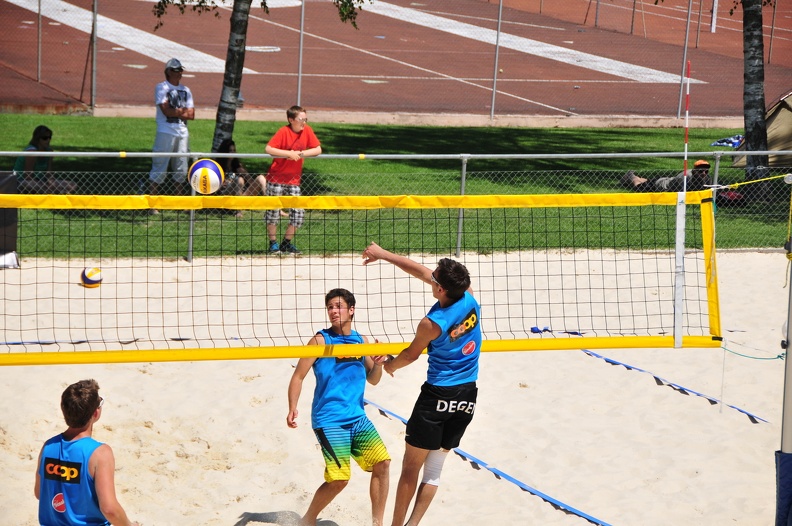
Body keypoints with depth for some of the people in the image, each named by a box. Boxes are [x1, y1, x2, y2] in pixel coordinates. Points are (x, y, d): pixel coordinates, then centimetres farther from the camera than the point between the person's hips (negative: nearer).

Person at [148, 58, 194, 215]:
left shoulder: (185, 90, 15)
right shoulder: (162, 88, -2)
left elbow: (191, 114, 7)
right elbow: (166, 110, -14)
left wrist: (176, 112, -7)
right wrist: (182, 111, -3)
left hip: (182, 132, 6)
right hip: (166, 132, -6)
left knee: (181, 169, 8)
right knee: (159, 168, -7)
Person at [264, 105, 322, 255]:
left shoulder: (307, 131, -1)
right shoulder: (284, 132, -15)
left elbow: (318, 149, -1)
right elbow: (269, 149, -24)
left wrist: (300, 153, -14)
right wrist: (289, 154, -24)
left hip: (294, 180, 4)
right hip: (277, 179, -4)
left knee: (298, 213, 0)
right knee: (273, 211, 2)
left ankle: (287, 243, 15)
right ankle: (273, 243, 17)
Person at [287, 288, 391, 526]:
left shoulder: (361, 340, 11)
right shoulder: (321, 340, -3)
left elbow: (372, 380, 19)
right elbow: (298, 376, -4)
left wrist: (378, 364, -3)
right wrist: (292, 409, -17)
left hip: (357, 417, 6)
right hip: (329, 420, -6)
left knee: (382, 463, -6)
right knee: (339, 478, -14)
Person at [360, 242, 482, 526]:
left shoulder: (433, 324, -23)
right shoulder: (468, 297, -8)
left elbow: (411, 355, -2)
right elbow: (420, 271, 3)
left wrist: (391, 365, 20)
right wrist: (384, 254, 9)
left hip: (438, 394, -6)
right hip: (467, 396, 6)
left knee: (410, 468, 6)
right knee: (434, 468, 10)